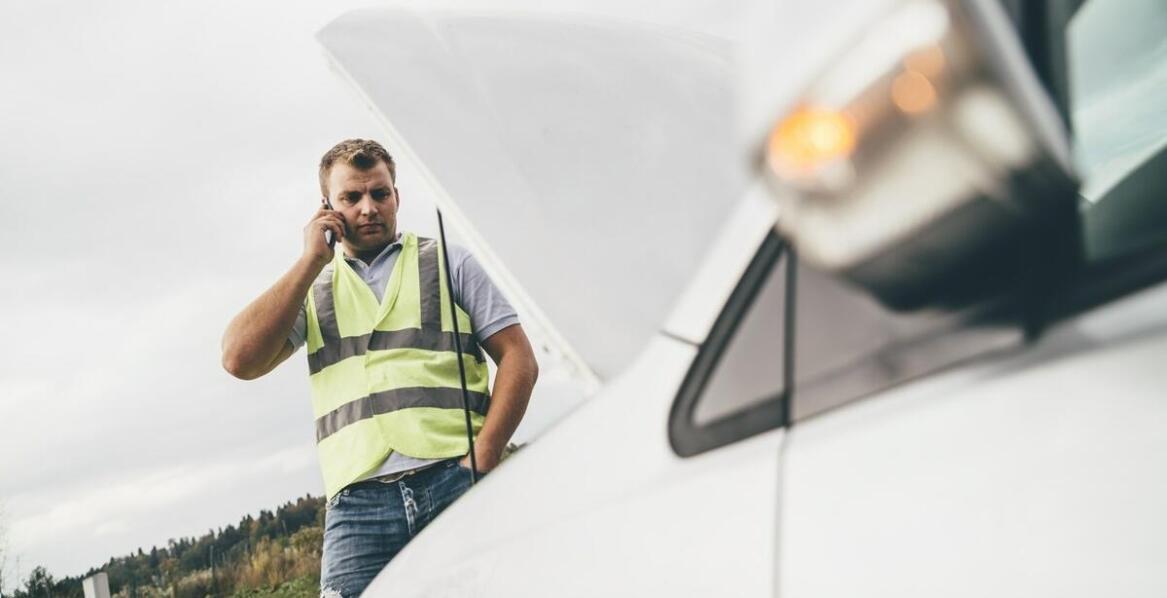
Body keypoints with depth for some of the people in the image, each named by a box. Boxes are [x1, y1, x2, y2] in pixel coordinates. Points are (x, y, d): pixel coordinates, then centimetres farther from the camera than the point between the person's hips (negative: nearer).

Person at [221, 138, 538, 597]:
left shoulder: (448, 263, 15)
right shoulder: (311, 290, 20)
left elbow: (518, 359, 7)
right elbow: (240, 360, 3)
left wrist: (481, 461, -7)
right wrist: (310, 262, 5)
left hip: (455, 482, -1)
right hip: (358, 503, 1)